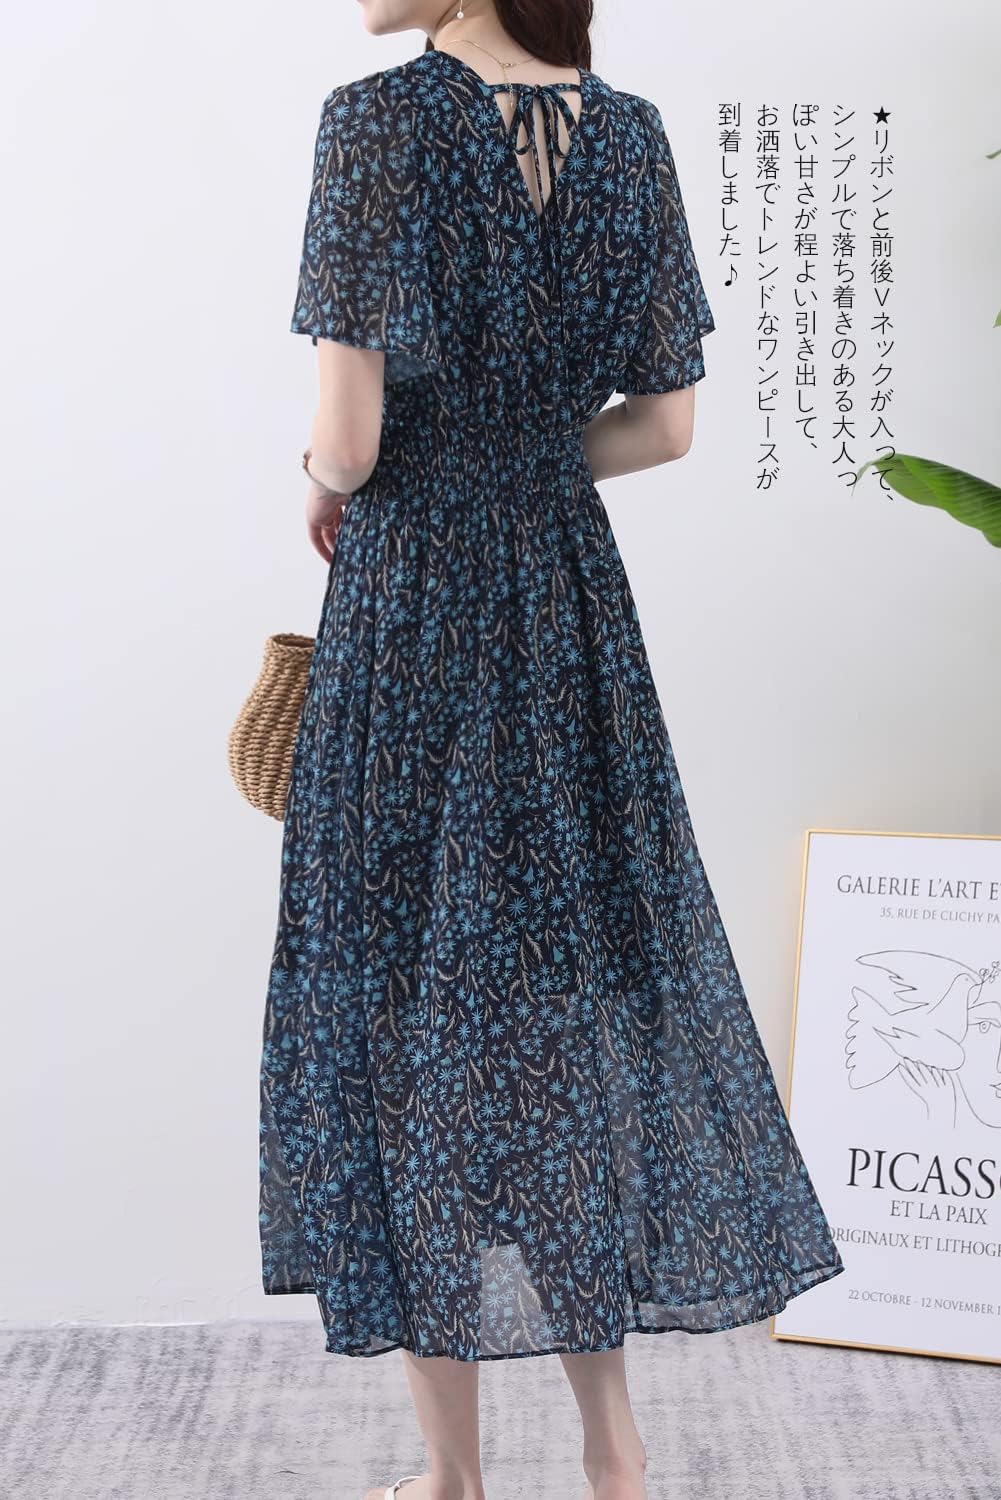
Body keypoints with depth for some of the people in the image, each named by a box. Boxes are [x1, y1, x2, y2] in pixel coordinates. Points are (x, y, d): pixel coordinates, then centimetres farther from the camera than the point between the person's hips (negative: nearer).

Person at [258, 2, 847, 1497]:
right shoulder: (633, 135, 4)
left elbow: (349, 438, -18)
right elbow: (669, 423, 6)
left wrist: (323, 492, 4)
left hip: (407, 601, -5)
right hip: (570, 598, 5)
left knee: (413, 995, 6)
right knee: (576, 961, 15)